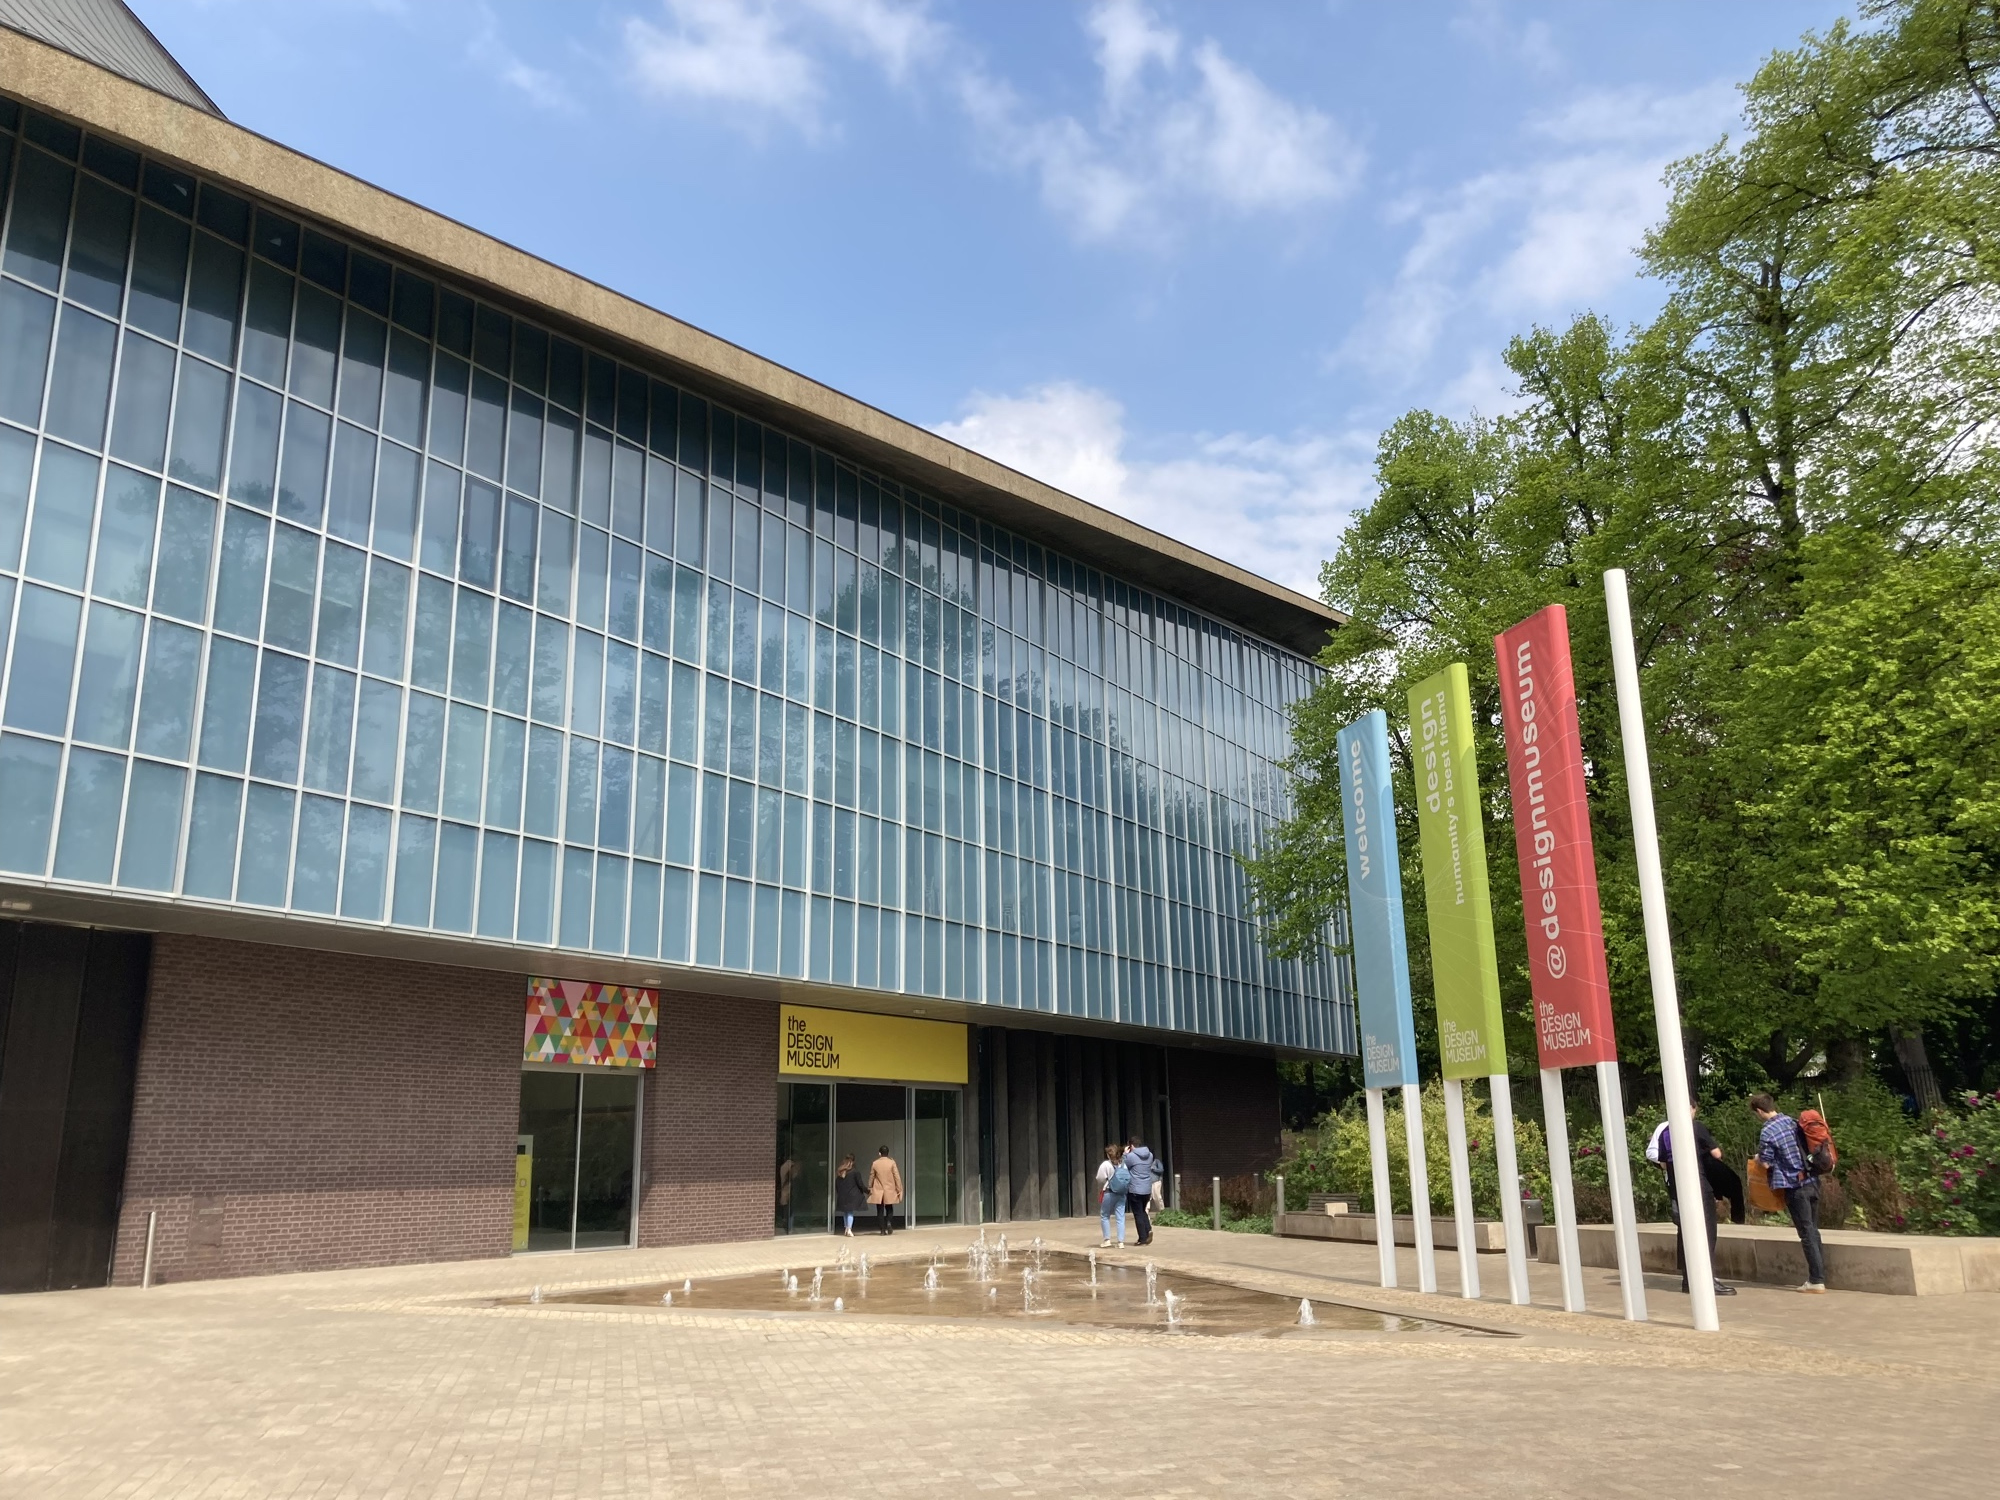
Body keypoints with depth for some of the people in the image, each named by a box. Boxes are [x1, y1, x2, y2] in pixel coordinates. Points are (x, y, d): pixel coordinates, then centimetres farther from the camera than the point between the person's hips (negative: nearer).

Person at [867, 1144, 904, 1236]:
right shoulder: (892, 1162, -6)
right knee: (889, 1210, 15)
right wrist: (899, 1190, 1)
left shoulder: (875, 1163, -3)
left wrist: (869, 1189, 16)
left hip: (878, 1192, 0)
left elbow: (871, 1177, 4)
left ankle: (882, 1230, 2)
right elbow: (897, 1177, -6)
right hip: (890, 1191, 0)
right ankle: (889, 1222, -11)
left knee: (880, 1211, 6)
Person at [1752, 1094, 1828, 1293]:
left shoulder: (1767, 1132, -14)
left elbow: (1765, 1163, -9)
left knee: (1807, 1233, -2)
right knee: (1814, 1231, 14)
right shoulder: (1792, 1121, 9)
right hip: (1812, 1181, 7)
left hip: (1795, 1186, -7)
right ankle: (1820, 1275, 18)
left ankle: (1816, 1281, 0)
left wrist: (1758, 1157, 12)